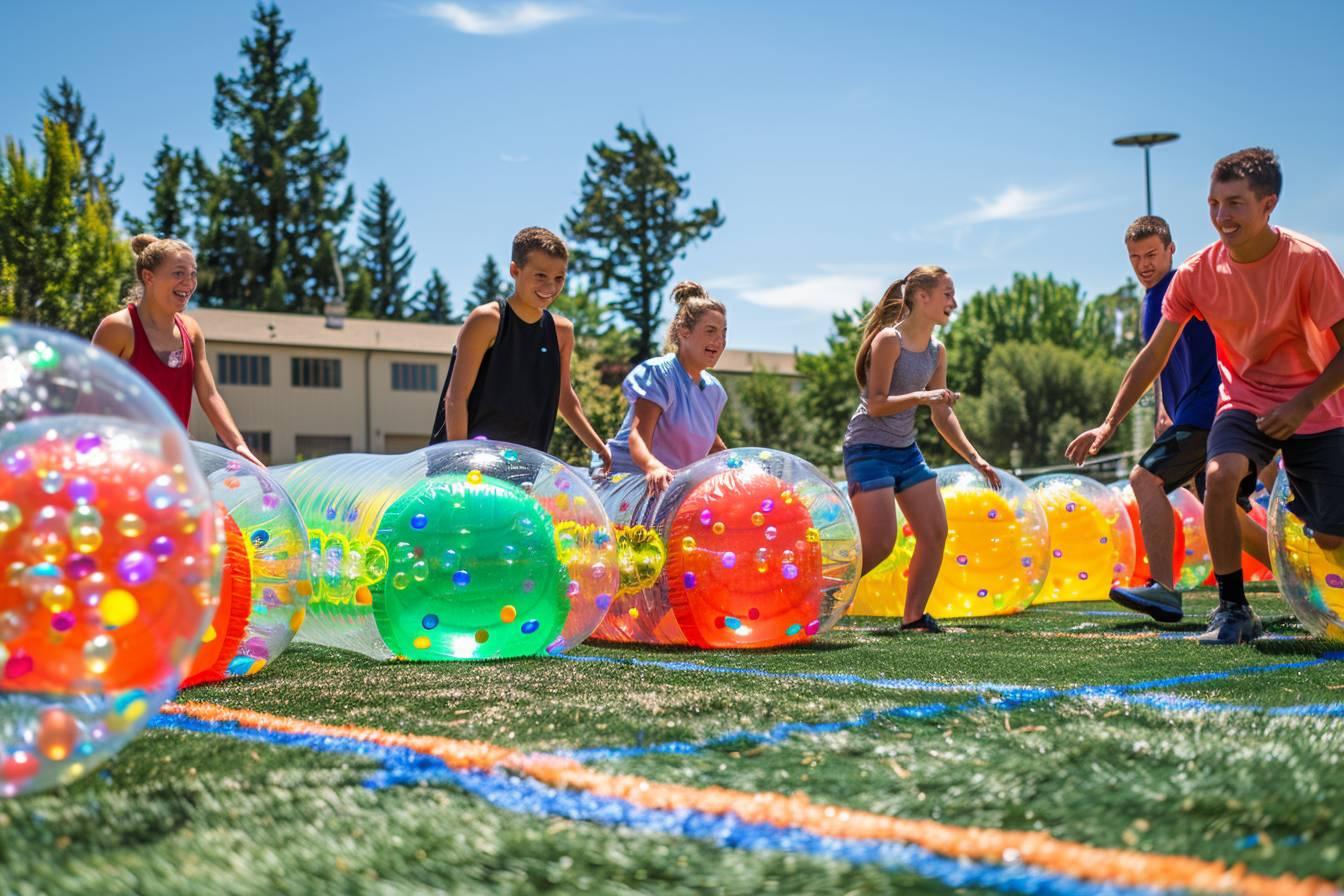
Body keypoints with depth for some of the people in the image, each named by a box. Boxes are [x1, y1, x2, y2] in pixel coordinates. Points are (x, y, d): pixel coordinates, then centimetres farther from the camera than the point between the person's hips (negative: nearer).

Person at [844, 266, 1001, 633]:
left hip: (907, 451, 8)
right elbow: (876, 405, -18)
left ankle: (913, 616, 12)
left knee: (935, 533, 2)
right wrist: (921, 397, -31)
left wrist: (975, 458, 7)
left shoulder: (937, 351, 8)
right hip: (869, 449, -8)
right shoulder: (889, 340, -15)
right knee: (879, 544, -13)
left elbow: (942, 415, 12)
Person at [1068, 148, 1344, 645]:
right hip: (1245, 399, 2)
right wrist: (1109, 424, -8)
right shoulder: (1196, 273, -11)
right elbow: (1154, 355, -3)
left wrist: (1302, 405, -23)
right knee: (1220, 474, -30)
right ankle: (1233, 612, -17)